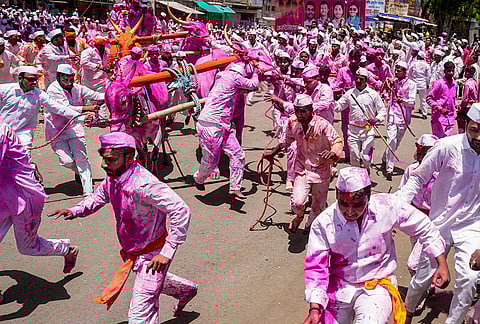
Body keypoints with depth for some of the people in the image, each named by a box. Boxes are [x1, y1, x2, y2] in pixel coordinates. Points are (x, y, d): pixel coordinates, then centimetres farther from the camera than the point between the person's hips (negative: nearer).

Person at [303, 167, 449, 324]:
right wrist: (315, 308, -18)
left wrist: (442, 264, 1)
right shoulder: (323, 223, -16)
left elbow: (424, 228, -1)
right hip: (339, 287, 2)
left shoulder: (388, 206, -16)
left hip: (378, 286, -2)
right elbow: (316, 267, -11)